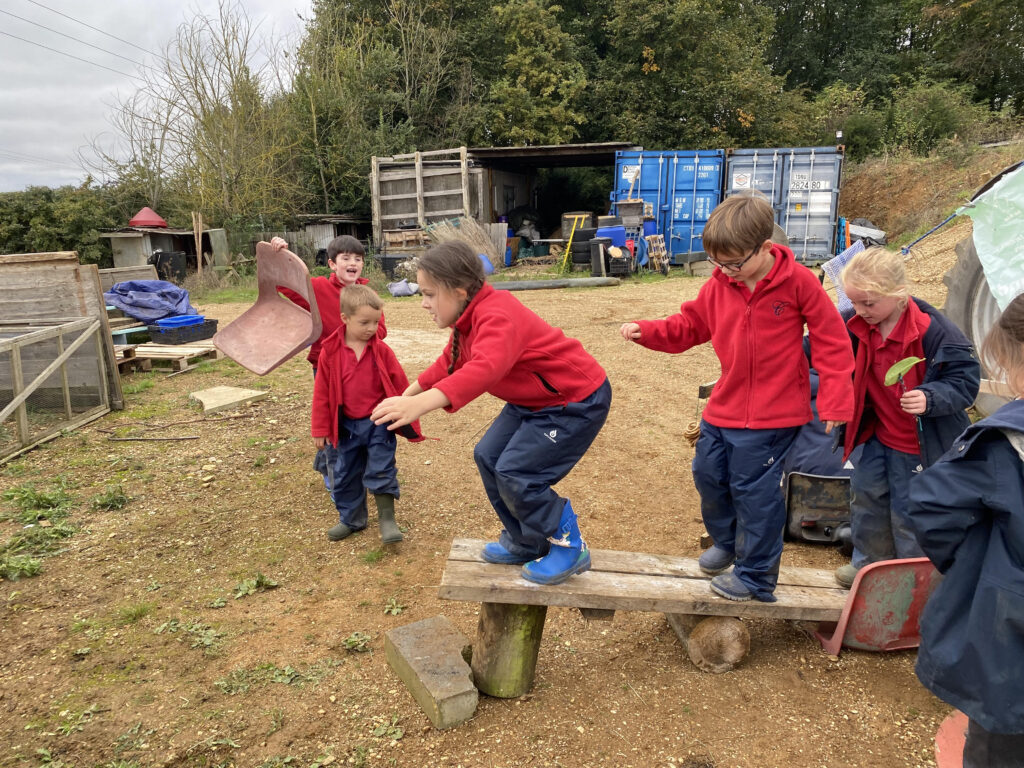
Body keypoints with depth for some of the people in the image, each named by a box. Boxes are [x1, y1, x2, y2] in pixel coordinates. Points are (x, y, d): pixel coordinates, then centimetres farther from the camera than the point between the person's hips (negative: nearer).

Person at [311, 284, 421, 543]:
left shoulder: (381, 351, -8)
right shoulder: (330, 352, -7)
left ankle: (387, 519, 12)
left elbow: (400, 384, -1)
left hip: (378, 423, -2)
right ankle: (351, 519, 30)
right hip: (345, 426, 2)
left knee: (381, 471, 0)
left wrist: (408, 417, 3)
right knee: (343, 475, 13)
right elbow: (322, 392, -2)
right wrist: (320, 430, 0)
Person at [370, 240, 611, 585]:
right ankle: (524, 543, 25)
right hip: (534, 399, 10)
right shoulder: (470, 317, 2)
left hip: (577, 400, -10)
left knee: (514, 473, -16)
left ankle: (568, 548, 6)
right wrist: (413, 389, 19)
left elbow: (486, 369, -50)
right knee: (488, 457, 9)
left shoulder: (498, 317, -30)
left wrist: (422, 403, -61)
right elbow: (451, 361, 20)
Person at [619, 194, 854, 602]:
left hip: (773, 414, -6)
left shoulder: (798, 281, -12)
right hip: (724, 408, 6)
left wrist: (834, 399, -10)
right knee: (708, 475, 15)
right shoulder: (719, 285, 0)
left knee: (754, 490, 1)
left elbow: (831, 340, -8)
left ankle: (756, 576, 22)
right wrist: (646, 331, -9)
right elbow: (688, 326, 8)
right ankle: (728, 542, 44)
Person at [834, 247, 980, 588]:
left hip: (921, 443, -6)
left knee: (908, 513, 6)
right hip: (879, 436, 6)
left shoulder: (934, 331, -25)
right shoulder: (854, 325, -11)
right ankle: (870, 562, 42)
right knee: (866, 496, 19)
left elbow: (966, 379, -17)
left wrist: (931, 398, -35)